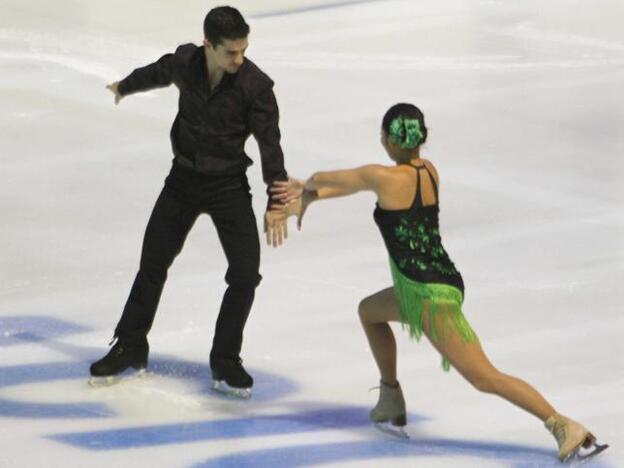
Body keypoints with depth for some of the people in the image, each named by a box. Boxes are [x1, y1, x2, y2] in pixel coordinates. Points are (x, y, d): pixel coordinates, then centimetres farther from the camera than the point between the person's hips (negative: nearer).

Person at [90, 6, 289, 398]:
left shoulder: (255, 85, -19)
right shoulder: (185, 63, -10)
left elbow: (270, 143, -18)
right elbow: (157, 73, 14)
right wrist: (125, 87, 36)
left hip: (229, 186, -2)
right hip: (183, 180, 3)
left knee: (245, 273, -12)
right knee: (153, 264, 8)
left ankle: (225, 363, 2)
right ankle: (130, 347, 26)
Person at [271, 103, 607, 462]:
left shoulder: (385, 177, -16)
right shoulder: (427, 171, 8)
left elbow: (326, 178, 2)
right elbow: (359, 182, 21)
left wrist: (306, 188, 25)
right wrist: (308, 197, 26)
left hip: (431, 296, -9)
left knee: (485, 378, -12)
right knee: (369, 311, 33)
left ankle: (563, 425, -17)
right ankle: (391, 399, 38)